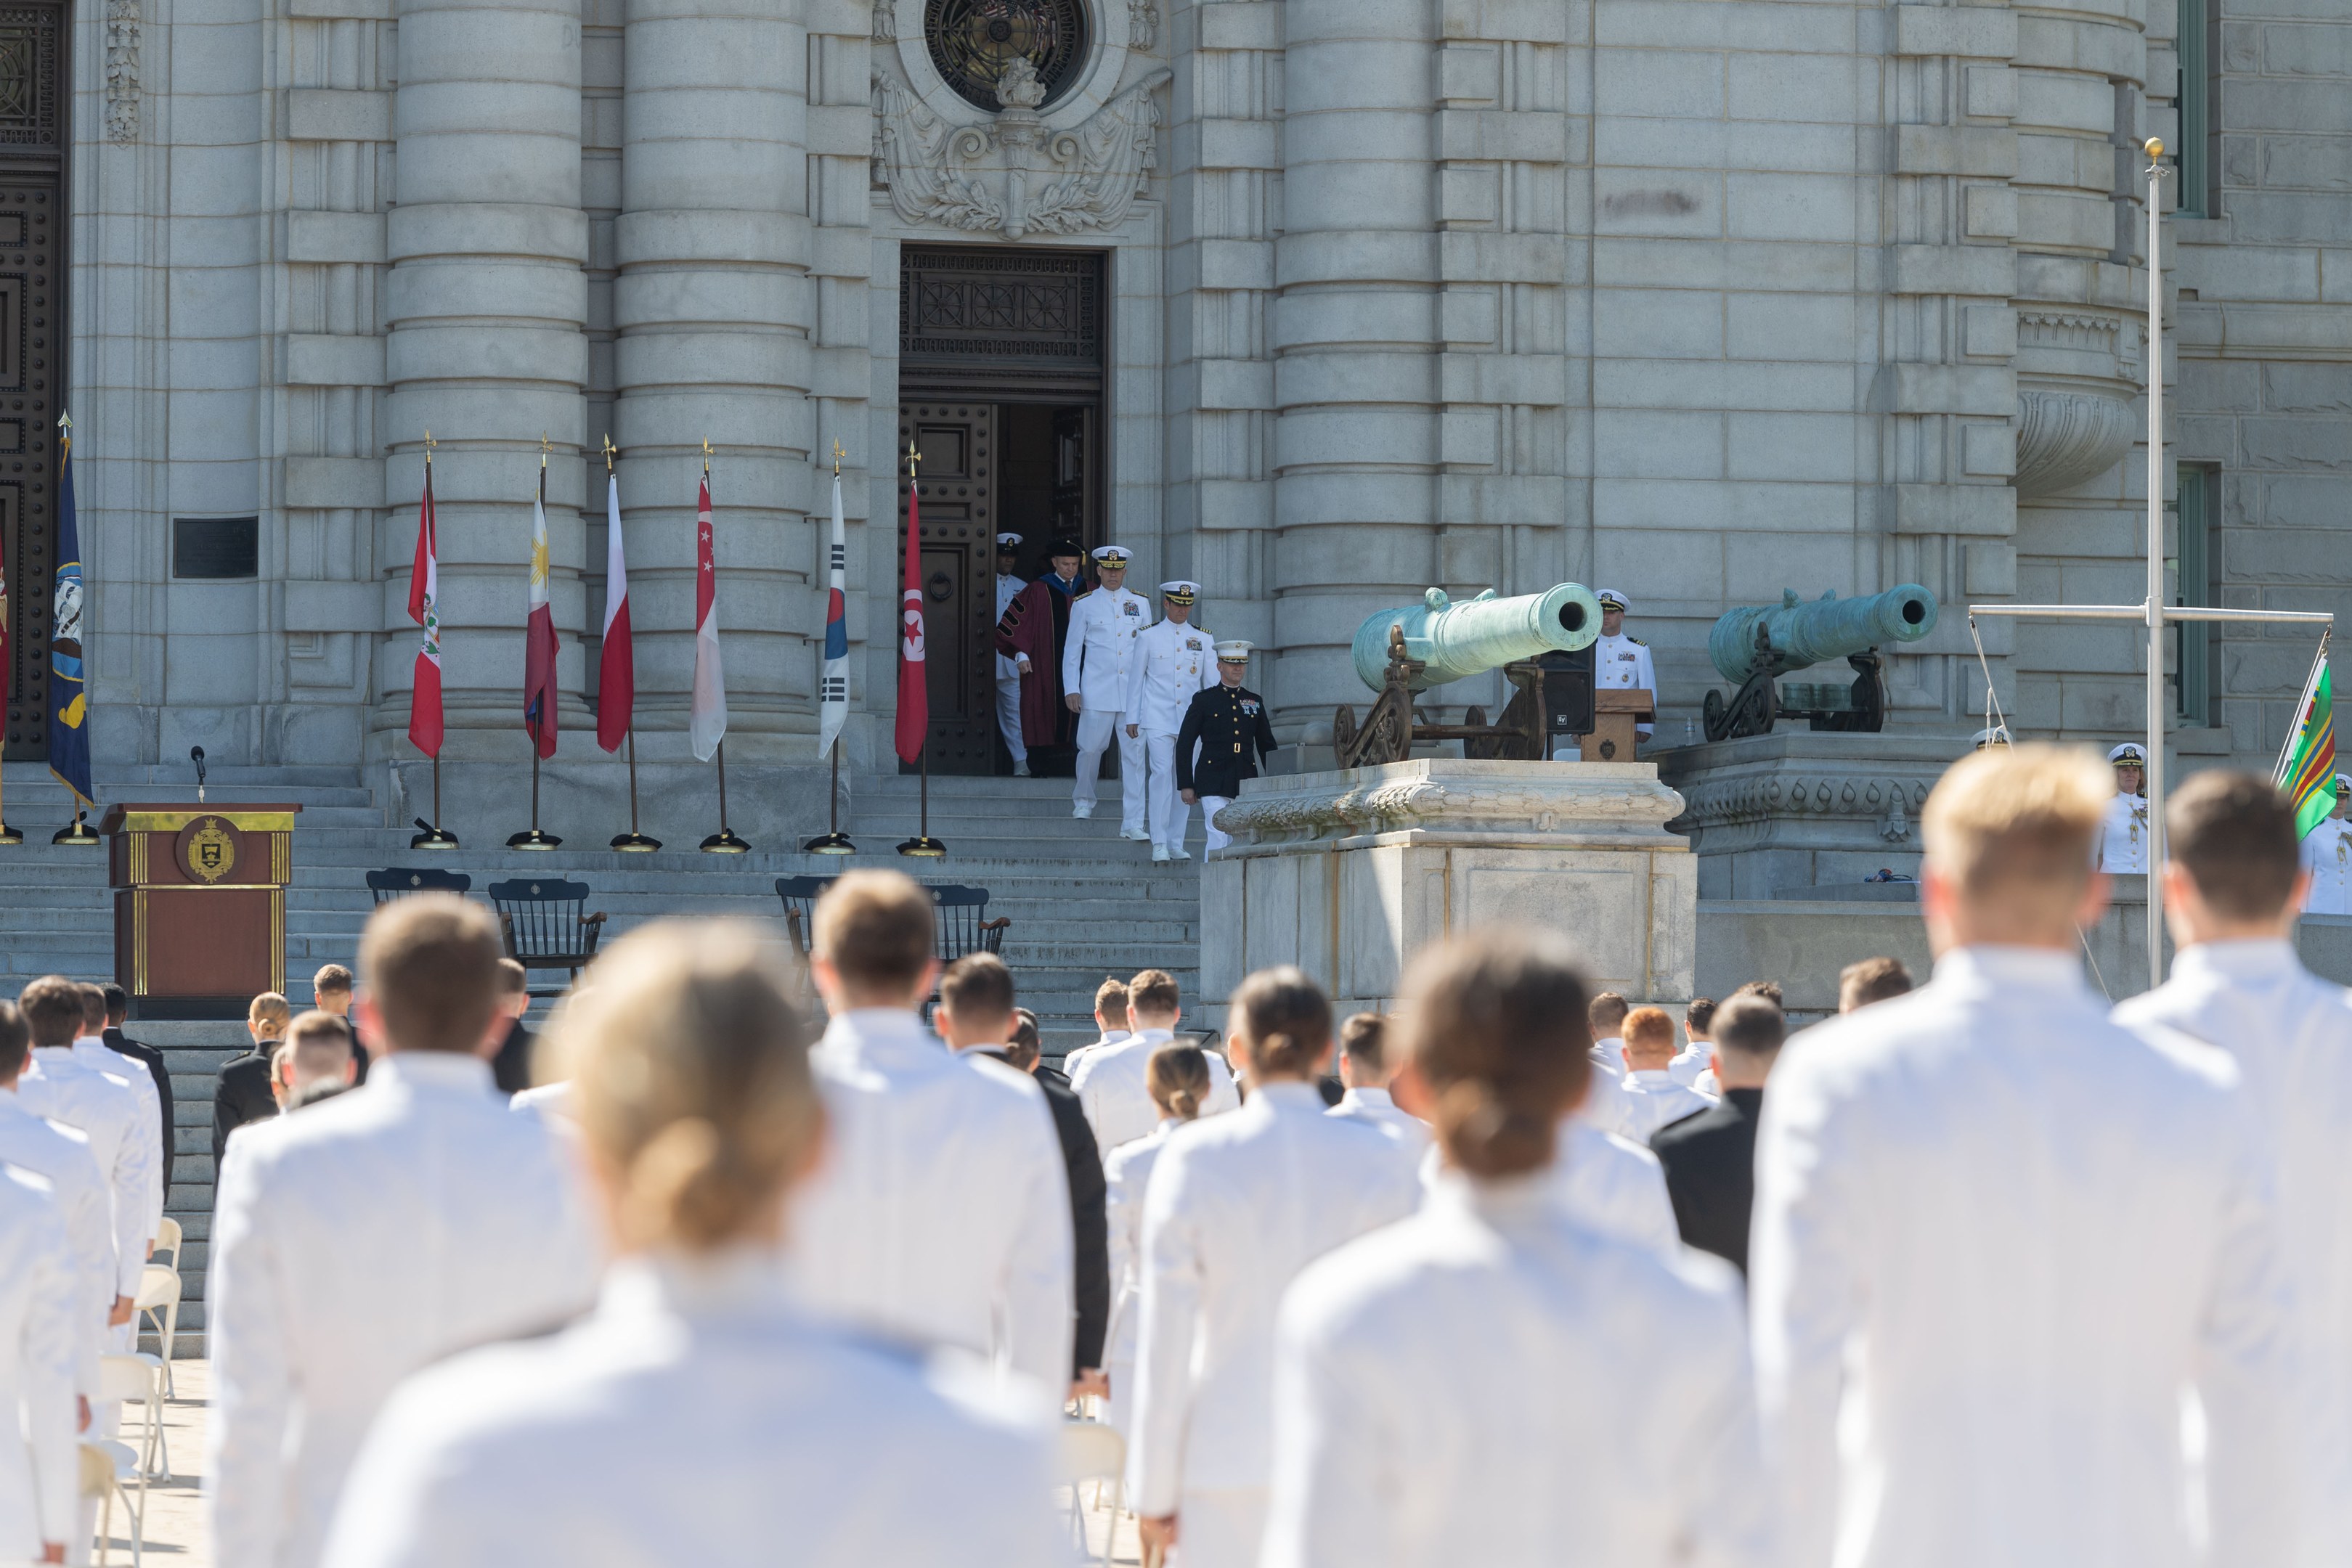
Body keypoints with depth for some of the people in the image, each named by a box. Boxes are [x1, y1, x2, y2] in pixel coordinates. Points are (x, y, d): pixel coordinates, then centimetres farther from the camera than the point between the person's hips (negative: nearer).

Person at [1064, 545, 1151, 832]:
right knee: (1090, 748, 4)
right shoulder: (1084, 605, 5)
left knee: (1134, 755, -3)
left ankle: (1133, 823, -4)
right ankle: (1083, 800, 33)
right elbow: (1072, 649, 6)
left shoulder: (1140, 604, 10)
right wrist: (1071, 689, 0)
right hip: (1097, 694, -1)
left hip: (1134, 695, 1)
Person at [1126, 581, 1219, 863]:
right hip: (1158, 719, -3)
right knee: (1162, 773, -14)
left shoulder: (1203, 638, 9)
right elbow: (1136, 678, 7)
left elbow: (1212, 681, 12)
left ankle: (1176, 843, 10)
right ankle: (1159, 843, -13)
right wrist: (1132, 718, 5)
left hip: (1191, 720, 3)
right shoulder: (1148, 636, 4)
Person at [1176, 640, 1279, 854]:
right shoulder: (1203, 700, 3)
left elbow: (1267, 746, 19)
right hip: (1213, 783, -4)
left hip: (1246, 781, 4)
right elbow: (1184, 745, 3)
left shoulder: (1255, 702, 14)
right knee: (1219, 838, -14)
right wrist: (1185, 785, -3)